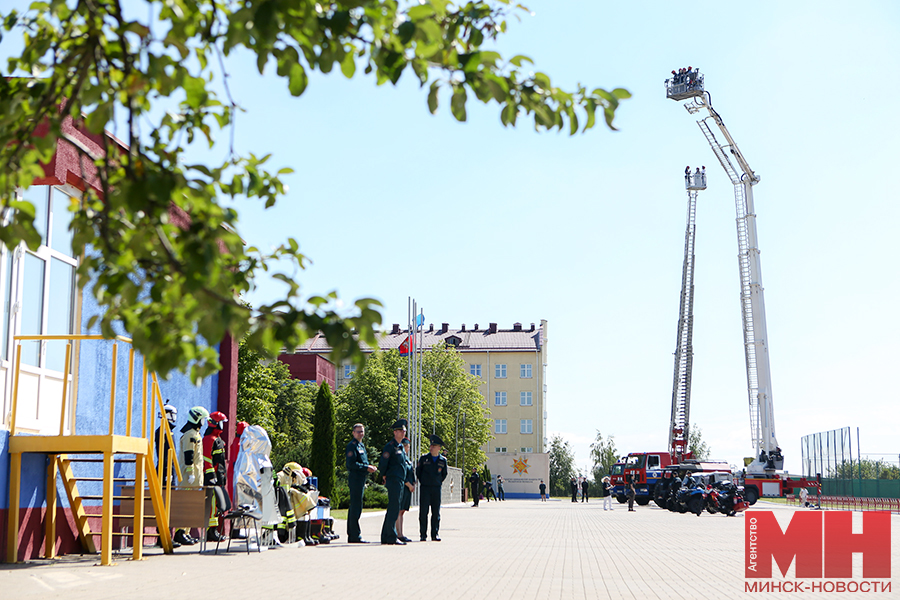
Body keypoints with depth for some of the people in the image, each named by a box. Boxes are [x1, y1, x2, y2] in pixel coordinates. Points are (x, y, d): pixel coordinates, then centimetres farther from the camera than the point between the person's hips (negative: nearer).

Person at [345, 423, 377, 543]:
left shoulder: (361, 446, 21)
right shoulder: (352, 445, -9)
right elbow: (351, 463, -19)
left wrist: (369, 468, 13)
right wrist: (366, 467, -18)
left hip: (360, 479, 10)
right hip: (355, 479, -10)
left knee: (354, 507, 12)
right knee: (356, 507, -10)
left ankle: (352, 535, 16)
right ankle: (355, 535, -9)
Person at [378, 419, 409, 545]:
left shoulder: (401, 447, 18)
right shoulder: (390, 446, -10)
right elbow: (382, 463, -14)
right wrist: (384, 476, -1)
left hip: (400, 482, 9)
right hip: (393, 481, -9)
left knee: (392, 509, 11)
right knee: (394, 509, -11)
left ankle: (385, 537, 16)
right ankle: (391, 537, -10)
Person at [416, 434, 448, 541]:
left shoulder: (443, 460, 5)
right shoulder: (423, 458, 1)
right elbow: (418, 471, 11)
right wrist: (422, 482, 10)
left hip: (436, 488, 1)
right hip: (424, 488, -1)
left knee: (436, 513, 2)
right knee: (423, 512, -4)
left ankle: (435, 534, 7)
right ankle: (422, 535, 1)